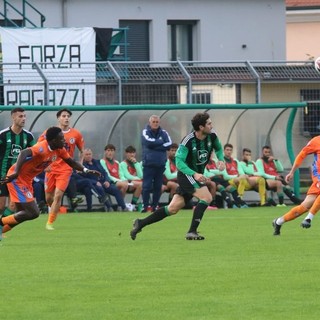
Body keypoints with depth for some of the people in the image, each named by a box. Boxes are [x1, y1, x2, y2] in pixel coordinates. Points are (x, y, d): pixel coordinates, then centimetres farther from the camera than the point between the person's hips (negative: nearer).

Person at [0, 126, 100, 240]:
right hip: (17, 178, -10)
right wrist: (16, 173, -55)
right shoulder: (42, 148, -26)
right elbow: (24, 153, -42)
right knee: (33, 212, -14)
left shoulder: (59, 150, 2)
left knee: (22, 214, 14)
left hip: (26, 180, 10)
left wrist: (86, 170, -4)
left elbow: (72, 163, 13)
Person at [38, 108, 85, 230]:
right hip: (51, 168, 1)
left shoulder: (76, 134, 1)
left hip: (66, 169, -1)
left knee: (58, 195, -14)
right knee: (48, 198, 5)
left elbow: (82, 151, 14)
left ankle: (50, 223, -6)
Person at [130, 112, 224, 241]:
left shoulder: (211, 136, -4)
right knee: (207, 197, -23)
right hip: (186, 173, -7)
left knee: (173, 208, 7)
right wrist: (194, 174, -36)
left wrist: (221, 160, -3)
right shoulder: (188, 140, -23)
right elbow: (179, 161, -24)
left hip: (198, 174, 7)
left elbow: (218, 148, 18)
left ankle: (140, 223, 16)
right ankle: (192, 232, -20)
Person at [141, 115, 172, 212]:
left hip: (160, 164, 3)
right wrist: (160, 142, -4)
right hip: (148, 164, -3)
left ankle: (154, 206, 11)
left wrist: (155, 145, -11)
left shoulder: (163, 133, 9)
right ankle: (145, 206, -2)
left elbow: (169, 144, -5)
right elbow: (148, 142, -16)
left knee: (158, 187, 3)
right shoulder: (145, 132, 2)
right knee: (147, 186, -7)